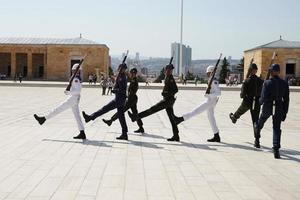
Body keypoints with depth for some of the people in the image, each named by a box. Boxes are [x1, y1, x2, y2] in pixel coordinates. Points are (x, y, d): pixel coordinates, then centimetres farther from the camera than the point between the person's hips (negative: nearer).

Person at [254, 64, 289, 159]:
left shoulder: (267, 83, -13)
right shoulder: (284, 84, -2)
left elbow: (263, 98, -14)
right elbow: (286, 99, 1)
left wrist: (260, 101, 10)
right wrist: (285, 112, 8)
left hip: (268, 107, -2)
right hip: (279, 108, 2)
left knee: (262, 119, 29)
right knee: (277, 129, 6)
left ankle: (257, 129, 57)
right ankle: (276, 150, 0)